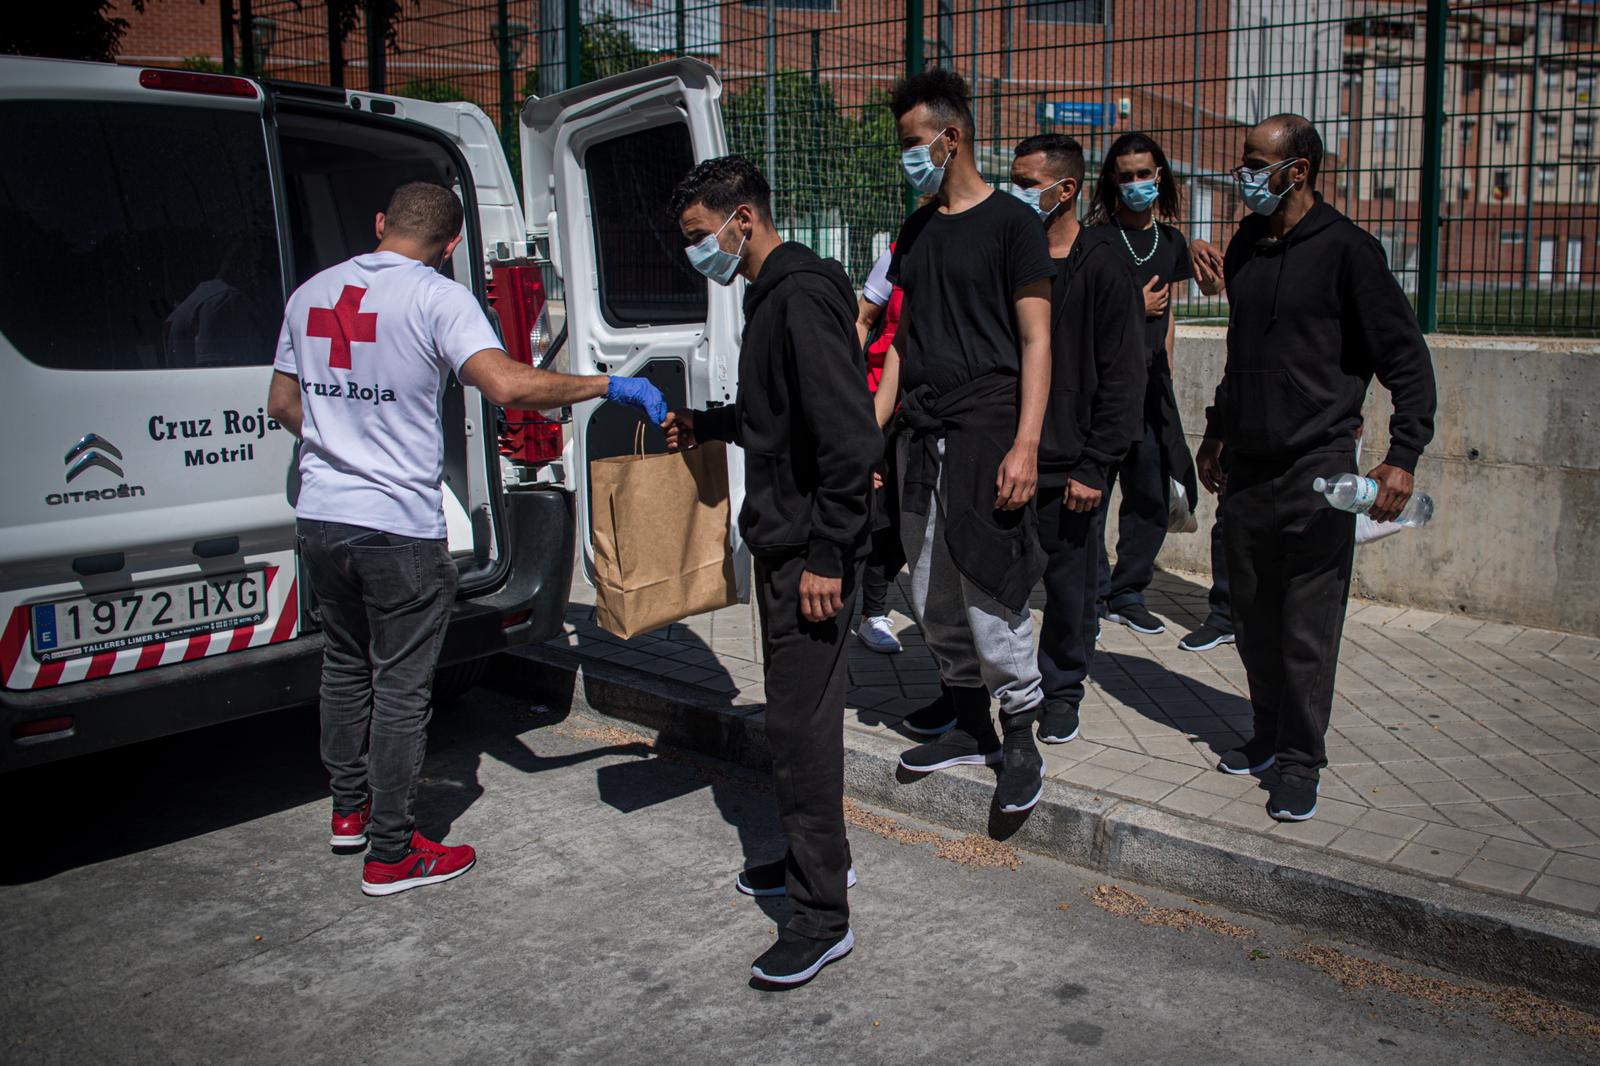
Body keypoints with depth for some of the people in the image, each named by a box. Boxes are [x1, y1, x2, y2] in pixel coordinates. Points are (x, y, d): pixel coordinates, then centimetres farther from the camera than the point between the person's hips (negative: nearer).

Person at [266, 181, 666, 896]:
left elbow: (282, 403, 16)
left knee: (345, 666, 23)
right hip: (399, 529, -6)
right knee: (401, 688, 4)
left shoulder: (310, 293, 8)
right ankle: (391, 855, 13)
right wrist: (614, 386, -20)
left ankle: (349, 809, 38)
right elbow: (505, 385, -28)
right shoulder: (437, 298, -13)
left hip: (320, 517, 7)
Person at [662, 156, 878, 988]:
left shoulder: (802, 299, -18)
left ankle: (823, 916, 3)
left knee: (801, 722, -6)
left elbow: (849, 437, -25)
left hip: (809, 550, -10)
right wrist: (708, 425, 15)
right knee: (794, 710, 19)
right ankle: (813, 857, 34)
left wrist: (827, 555, -24)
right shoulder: (770, 295, 15)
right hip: (781, 543, 10)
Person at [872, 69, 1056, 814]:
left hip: (985, 430, -7)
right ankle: (969, 725, 25)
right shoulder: (916, 232, 16)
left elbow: (1035, 341, -8)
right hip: (920, 435, 7)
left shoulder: (1010, 222, -4)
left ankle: (1020, 739, 8)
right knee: (932, 598, 11)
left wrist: (1025, 444, -17)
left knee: (988, 593, -8)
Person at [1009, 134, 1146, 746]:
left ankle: (1062, 690, 28)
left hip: (1071, 466, -3)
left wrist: (1095, 467, -11)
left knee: (1070, 586, 9)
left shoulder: (1103, 267, -5)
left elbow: (1124, 378, -7)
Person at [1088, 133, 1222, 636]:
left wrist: (1166, 373, 19)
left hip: (1149, 382, 6)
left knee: (1151, 497, 9)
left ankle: (1128, 593, 21)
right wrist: (1134, 309, -9)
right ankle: (1095, 594, 8)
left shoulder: (1171, 239, 13)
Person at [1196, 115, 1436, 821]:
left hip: (1316, 465, -6)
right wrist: (1216, 433, 25)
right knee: (1253, 617, 11)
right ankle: (1268, 734, 27)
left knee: (1308, 625, -2)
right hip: (1245, 465, 6)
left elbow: (1407, 358, -8)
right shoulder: (1244, 247, 12)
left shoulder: (1345, 249, -9)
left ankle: (1301, 760, 10)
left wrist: (1403, 456, -16)